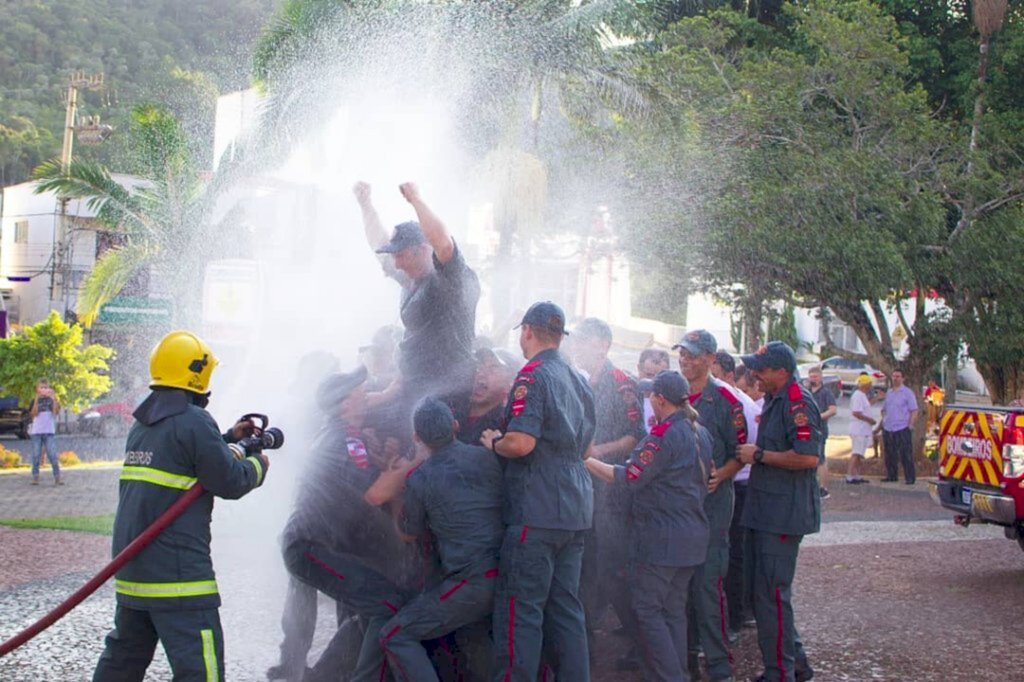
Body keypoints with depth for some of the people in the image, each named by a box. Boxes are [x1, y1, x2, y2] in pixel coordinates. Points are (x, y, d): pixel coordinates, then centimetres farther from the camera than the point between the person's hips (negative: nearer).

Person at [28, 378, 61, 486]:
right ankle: (35, 477, 8)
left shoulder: (51, 400, 5)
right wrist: (37, 399, -13)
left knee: (53, 455, -5)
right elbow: (33, 414, -7)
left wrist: (54, 398, -14)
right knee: (36, 455, 2)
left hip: (49, 431, -1)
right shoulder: (35, 401, 5)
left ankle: (57, 478, -3)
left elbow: (56, 412, -7)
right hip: (36, 431, 1)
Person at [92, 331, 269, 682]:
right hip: (177, 572, -9)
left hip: (131, 565, 9)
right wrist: (257, 465, 10)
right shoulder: (194, 421, -13)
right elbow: (230, 482, -9)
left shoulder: (142, 424, 15)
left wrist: (230, 440, 25)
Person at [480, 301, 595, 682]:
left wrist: (493, 442, -3)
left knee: (520, 608, -6)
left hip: (536, 511, -8)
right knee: (566, 607, 12)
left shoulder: (533, 375, -11)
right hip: (576, 511, 9)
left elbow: (521, 442, -21)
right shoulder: (579, 382, 16)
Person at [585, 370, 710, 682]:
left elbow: (628, 478, -18)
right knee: (674, 610, 14)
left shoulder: (664, 434, -17)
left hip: (660, 537, -9)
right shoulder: (701, 434, 10)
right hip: (691, 536, 9)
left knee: (647, 609, -3)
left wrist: (588, 461, -9)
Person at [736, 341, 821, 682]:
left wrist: (759, 455, -18)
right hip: (767, 512, 11)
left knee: (771, 595, -7)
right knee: (765, 590, 16)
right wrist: (753, 452, 13)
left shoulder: (797, 402, -17)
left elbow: (809, 457, -26)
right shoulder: (775, 399, 15)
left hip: (784, 514, -11)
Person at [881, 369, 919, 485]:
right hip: (888, 428, 6)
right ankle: (891, 476, 19)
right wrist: (884, 420, 10)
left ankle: (910, 478, -3)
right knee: (890, 454, 10)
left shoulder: (908, 393, -2)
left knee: (906, 455, -6)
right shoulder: (888, 392, 16)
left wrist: (910, 425, -12)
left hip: (902, 428, -6)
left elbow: (914, 410, -5)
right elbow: (884, 409, 26)